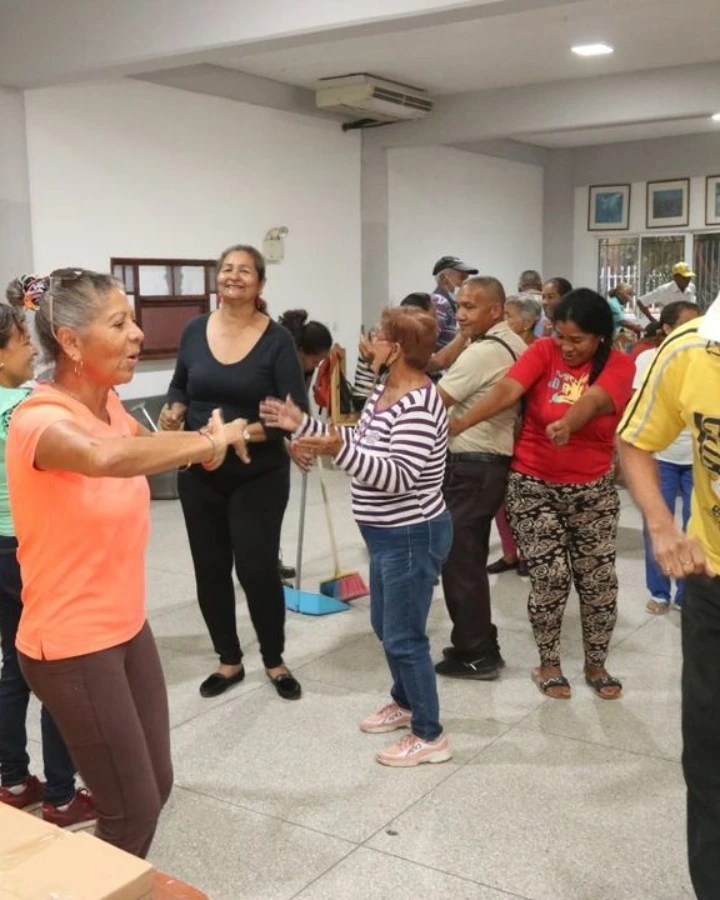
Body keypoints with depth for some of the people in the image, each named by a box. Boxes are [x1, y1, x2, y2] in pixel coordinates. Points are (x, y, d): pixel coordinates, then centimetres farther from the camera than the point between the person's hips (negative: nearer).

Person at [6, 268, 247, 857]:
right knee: (132, 811, 3)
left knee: (156, 787, 17)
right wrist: (207, 440, -34)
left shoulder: (111, 406, 2)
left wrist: (207, 442, -1)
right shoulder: (40, 420, -24)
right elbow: (104, 457, -47)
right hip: (72, 646, -8)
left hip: (128, 627, 8)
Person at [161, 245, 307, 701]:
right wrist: (175, 411, -6)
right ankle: (229, 660, 29)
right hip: (199, 474, 4)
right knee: (210, 568, 9)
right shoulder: (195, 331, 1)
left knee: (257, 568, -1)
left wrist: (245, 432, -26)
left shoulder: (276, 339, -9)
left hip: (259, 475, -3)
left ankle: (275, 662, 22)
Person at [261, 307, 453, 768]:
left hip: (412, 537, -10)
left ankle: (430, 735, 16)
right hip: (391, 535, 10)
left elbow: (398, 476, -31)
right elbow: (361, 443, 11)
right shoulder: (386, 390, 6)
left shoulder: (418, 406, -25)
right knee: (386, 626, 22)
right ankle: (405, 702, 42)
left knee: (404, 637, 0)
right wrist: (302, 425, 7)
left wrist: (339, 451, -40)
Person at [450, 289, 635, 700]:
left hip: (593, 490, 1)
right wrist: (462, 422, -36)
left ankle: (596, 665, 28)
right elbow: (506, 390, -21)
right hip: (534, 486, -1)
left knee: (599, 580, 6)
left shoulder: (620, 365, -7)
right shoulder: (544, 351, -6)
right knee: (550, 579, -1)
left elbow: (592, 401, -28)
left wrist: (567, 425, -50)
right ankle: (549, 664, 21)